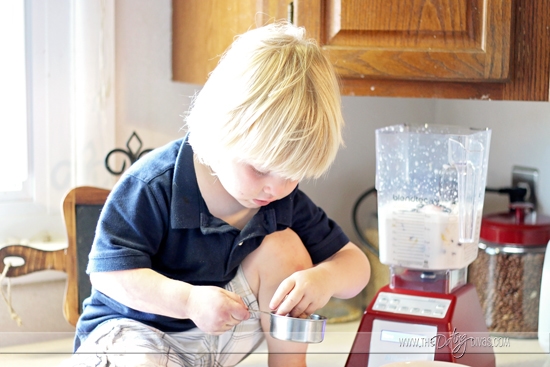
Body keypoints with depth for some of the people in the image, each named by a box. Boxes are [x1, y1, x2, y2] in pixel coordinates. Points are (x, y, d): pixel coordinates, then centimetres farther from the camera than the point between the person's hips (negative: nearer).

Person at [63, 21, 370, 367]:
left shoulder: (285, 199, -8)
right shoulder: (152, 186, -23)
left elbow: (354, 262, -4)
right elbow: (109, 272, -23)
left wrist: (325, 278, -30)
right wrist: (188, 299, -38)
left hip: (226, 330, 6)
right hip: (136, 327, -5)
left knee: (282, 246, -17)